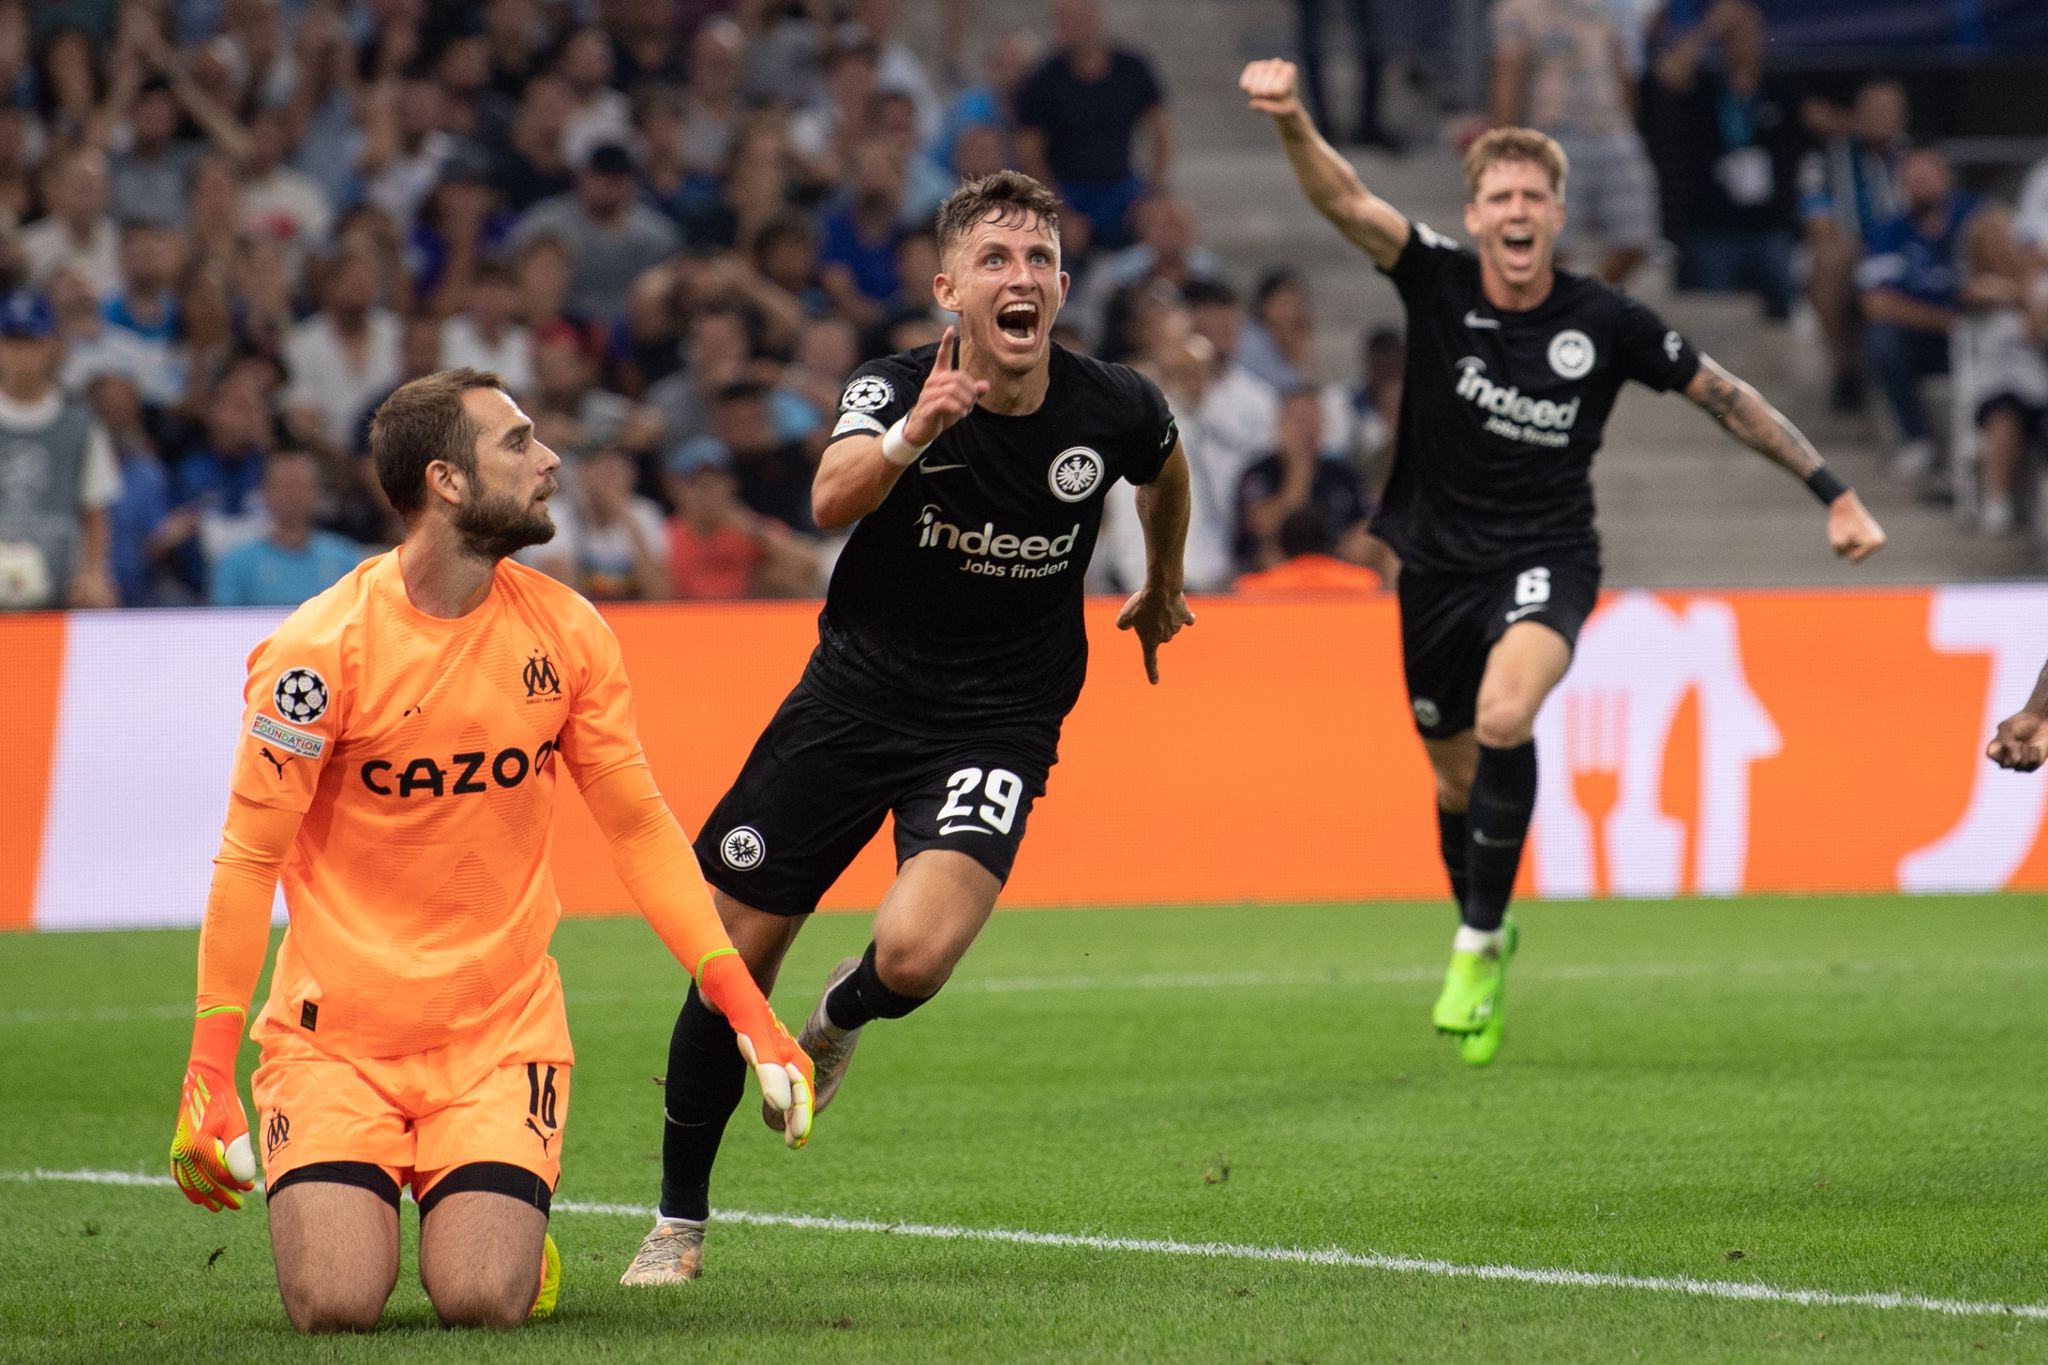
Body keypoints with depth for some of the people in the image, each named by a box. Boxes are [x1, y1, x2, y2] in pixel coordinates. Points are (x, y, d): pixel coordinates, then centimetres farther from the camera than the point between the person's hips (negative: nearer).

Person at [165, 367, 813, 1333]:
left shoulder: (566, 631, 1)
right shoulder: (321, 648, -12)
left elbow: (637, 826, 9)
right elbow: (249, 859, -8)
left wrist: (745, 1008, 2)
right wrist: (208, 1070, -14)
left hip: (503, 1025, 2)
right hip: (337, 1026, -2)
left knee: (482, 1301, -18)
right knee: (335, 1305, -17)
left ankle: (509, 1216, 18)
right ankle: (351, 1203, 18)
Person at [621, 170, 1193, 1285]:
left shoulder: (1113, 408, -11)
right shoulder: (895, 388, -16)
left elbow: (1165, 467, 15)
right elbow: (833, 498, -38)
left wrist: (1161, 591, 30)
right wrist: (914, 433, -57)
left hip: (995, 724, 0)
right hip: (853, 695, 0)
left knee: (914, 955, -25)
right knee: (731, 962, 2)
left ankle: (841, 1017, 14)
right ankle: (679, 1220, 23)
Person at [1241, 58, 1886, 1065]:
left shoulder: (1606, 323, -9)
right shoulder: (1438, 281, -8)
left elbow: (1725, 397, 2)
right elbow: (1343, 200, -23)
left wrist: (1834, 495, 1)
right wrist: (1292, 123, -44)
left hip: (1544, 560, -2)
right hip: (1438, 560, 2)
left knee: (1504, 717, -31)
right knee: (1457, 774, 13)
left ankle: (1480, 941, -17)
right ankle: (1479, 936, 41)